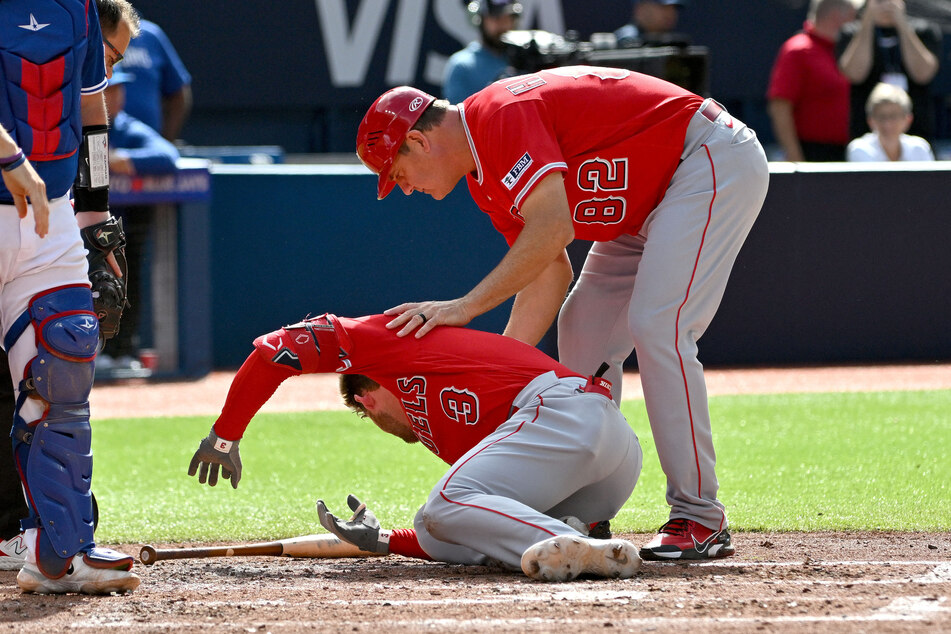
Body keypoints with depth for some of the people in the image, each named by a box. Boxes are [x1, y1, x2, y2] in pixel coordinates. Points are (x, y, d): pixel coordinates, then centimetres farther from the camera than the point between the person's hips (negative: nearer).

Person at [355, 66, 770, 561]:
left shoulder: (502, 115, -21)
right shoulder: (484, 176, 10)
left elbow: (552, 229, -31)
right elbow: (549, 272, 6)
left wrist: (466, 306, -27)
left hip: (714, 161, -11)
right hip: (653, 199, 11)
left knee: (656, 328, -20)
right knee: (582, 330, 8)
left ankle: (701, 521, -16)